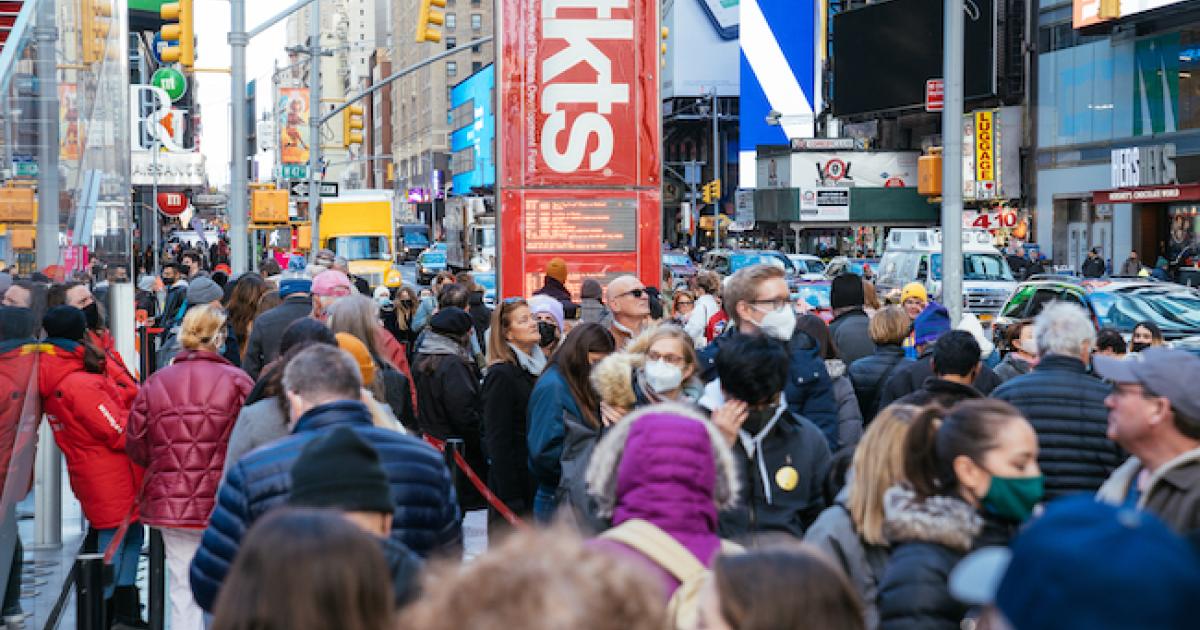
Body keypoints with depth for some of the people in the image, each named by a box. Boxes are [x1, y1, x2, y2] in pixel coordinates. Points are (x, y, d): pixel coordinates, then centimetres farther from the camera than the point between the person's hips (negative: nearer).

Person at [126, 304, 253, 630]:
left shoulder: (155, 383, 0)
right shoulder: (237, 381, -9)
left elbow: (137, 449, 4)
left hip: (170, 503, 3)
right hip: (226, 503, -2)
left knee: (182, 592, 11)